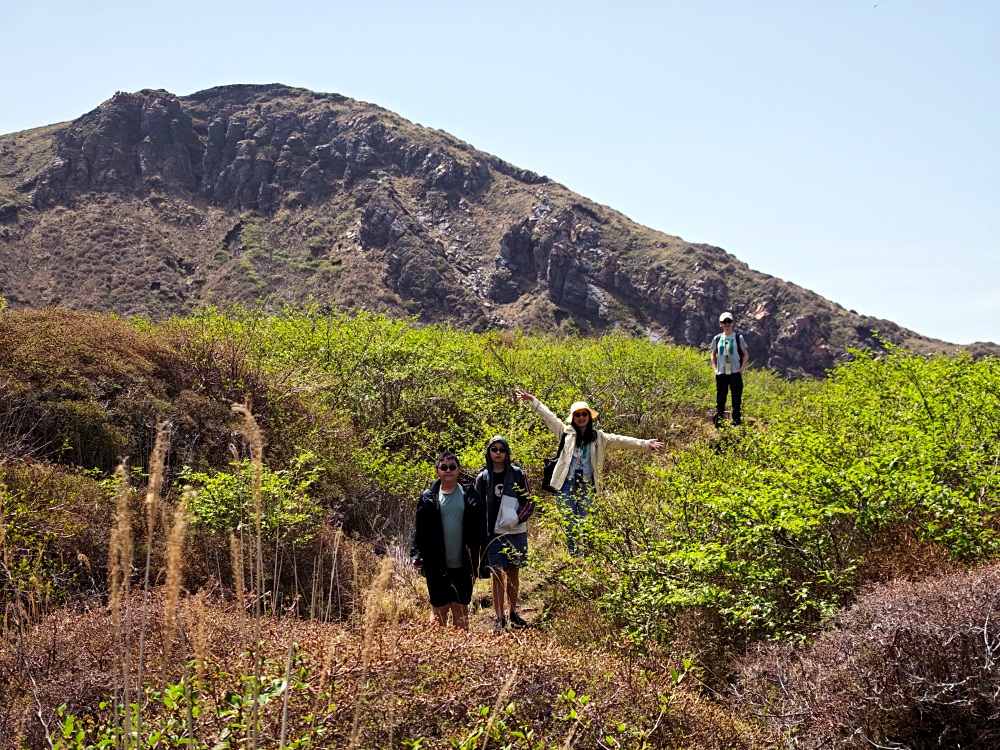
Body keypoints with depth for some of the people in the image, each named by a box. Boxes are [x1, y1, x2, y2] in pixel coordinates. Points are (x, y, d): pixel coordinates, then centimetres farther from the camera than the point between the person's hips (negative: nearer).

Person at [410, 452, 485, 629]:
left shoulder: (469, 496, 1)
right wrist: (416, 554, -9)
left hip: (462, 566, 0)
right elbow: (419, 530, 2)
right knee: (439, 610, 6)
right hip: (437, 566, 0)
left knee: (461, 609, 9)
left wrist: (477, 562, -3)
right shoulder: (428, 498, 1)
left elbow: (479, 531, 1)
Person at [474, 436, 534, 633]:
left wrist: (515, 519, -14)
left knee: (513, 573, 9)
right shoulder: (483, 477, 4)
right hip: (493, 534, 0)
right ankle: (499, 618, 5)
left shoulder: (517, 474, 1)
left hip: (516, 532, 0)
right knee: (497, 574, 1)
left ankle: (512, 613, 22)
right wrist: (482, 530, -3)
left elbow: (529, 502, 0)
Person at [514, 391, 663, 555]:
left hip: (587, 486, 0)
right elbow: (548, 416, 14)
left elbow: (621, 440, 0)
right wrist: (532, 400, 16)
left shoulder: (599, 437, 7)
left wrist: (646, 444, -8)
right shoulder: (566, 432, 9)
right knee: (569, 524, 2)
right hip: (567, 485, 1)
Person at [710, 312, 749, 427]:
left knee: (737, 399, -1)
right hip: (721, 373, 2)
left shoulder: (738, 338, 3)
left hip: (735, 373, -2)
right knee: (720, 399, 3)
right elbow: (713, 355, 17)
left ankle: (737, 423, 4)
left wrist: (742, 368, -5)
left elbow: (746, 354, 7)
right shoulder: (717, 339, 9)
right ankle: (718, 425, 7)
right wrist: (715, 369, 5)